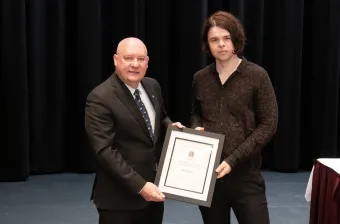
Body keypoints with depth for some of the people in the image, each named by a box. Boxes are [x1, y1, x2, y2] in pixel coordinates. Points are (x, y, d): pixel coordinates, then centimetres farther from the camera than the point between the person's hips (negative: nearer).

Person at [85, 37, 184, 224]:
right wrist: (139, 185, -25)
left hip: (153, 189, 7)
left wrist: (170, 126, -1)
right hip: (120, 197, -7)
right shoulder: (100, 98, -17)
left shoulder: (152, 86, 6)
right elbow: (105, 151, -21)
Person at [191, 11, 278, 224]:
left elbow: (268, 125, -9)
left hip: (244, 173, -3)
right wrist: (196, 129, -2)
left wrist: (233, 160, -16)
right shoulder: (200, 78, 6)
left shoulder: (257, 75, -6)